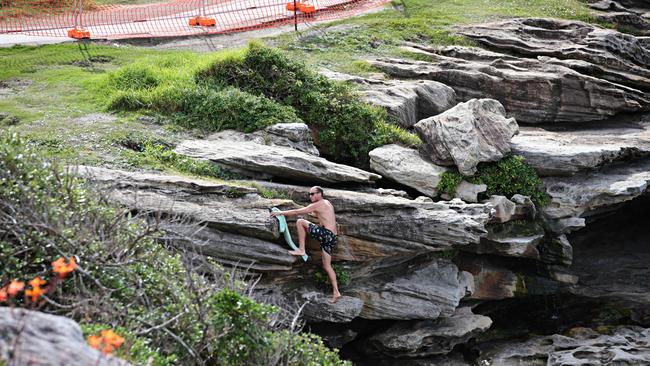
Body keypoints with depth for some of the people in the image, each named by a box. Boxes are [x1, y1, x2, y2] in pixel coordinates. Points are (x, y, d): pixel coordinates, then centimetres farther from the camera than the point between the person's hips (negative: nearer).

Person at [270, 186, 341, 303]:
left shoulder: (317, 205, -4)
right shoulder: (327, 203, 22)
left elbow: (297, 212, -5)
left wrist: (281, 213, 1)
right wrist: (311, 214, 35)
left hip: (326, 233, -9)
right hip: (332, 238, 9)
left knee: (300, 221, -3)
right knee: (327, 266, 10)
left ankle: (301, 249, -4)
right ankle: (336, 292, 4)